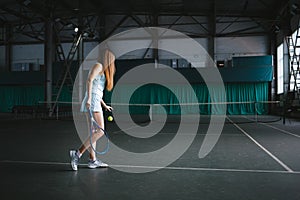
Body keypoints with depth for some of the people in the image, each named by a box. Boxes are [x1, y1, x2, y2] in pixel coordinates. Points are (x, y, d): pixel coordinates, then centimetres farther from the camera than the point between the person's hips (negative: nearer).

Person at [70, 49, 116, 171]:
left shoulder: (103, 69, 26)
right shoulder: (98, 65, -1)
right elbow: (89, 80, -16)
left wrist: (104, 105, 29)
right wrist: (89, 99, -25)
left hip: (95, 102, 10)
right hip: (92, 102, -10)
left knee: (93, 132, 8)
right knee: (100, 131, -14)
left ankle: (92, 160, 11)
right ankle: (77, 153, -15)